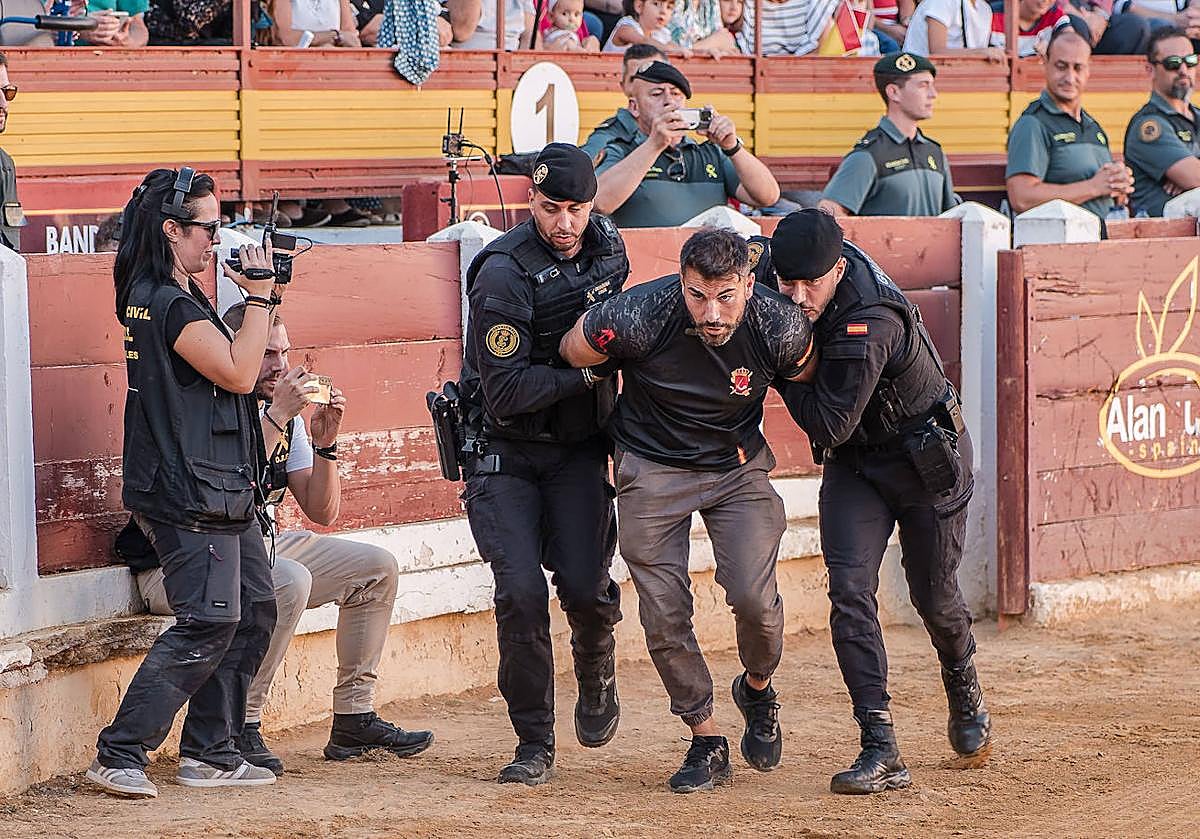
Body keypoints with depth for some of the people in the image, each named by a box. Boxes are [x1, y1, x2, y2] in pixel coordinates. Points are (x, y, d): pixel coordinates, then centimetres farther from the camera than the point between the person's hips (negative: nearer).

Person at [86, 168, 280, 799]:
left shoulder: (155, 296, 15)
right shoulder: (169, 304, -17)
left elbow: (225, 371, 23)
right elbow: (238, 372, -21)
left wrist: (256, 293, 17)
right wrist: (259, 296, -12)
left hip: (220, 495, 11)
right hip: (190, 497, -11)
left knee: (253, 612, 12)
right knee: (209, 624, -12)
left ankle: (208, 753, 15)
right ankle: (119, 755, -10)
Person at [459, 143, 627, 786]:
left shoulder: (608, 248, 2)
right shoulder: (503, 274, -19)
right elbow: (505, 392, -23)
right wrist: (587, 372, -24)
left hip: (578, 449, 4)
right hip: (505, 450, -4)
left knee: (584, 586, -13)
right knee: (521, 591, -16)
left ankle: (596, 681, 20)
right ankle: (534, 744, -2)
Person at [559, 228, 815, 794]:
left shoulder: (781, 328, -23)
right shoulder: (637, 318, -28)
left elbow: (808, 386, 1)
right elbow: (570, 354, -7)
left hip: (738, 466, 0)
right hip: (652, 469, 0)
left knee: (753, 597, -15)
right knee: (663, 614, -4)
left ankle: (758, 690, 17)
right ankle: (706, 741, 13)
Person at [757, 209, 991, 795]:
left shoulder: (870, 324, -36)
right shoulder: (778, 262, -16)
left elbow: (827, 425, -30)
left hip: (930, 458, -6)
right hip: (853, 463, 6)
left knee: (934, 597, 10)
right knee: (850, 590, -12)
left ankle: (965, 694, 43)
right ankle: (881, 751, -15)